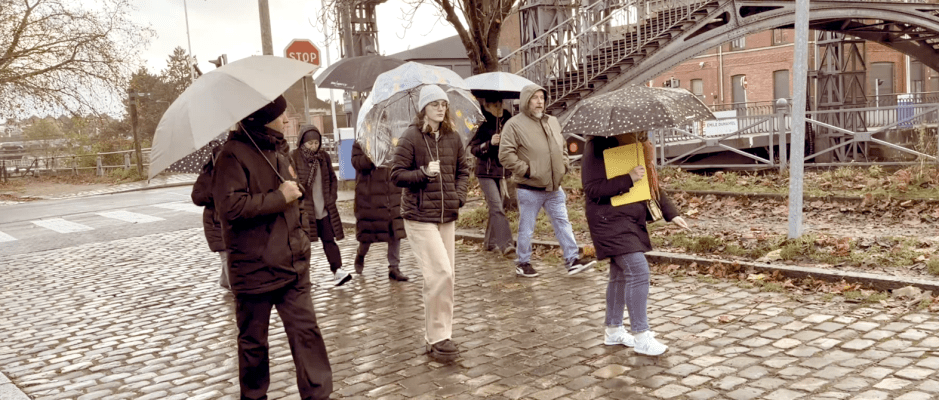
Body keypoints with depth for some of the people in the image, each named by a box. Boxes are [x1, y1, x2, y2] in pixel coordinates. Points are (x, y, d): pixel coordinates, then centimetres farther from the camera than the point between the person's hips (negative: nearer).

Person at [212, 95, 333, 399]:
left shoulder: (277, 152, 13)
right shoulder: (234, 154, -12)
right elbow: (231, 206, -25)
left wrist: (302, 232, 16)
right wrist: (279, 197, -19)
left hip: (292, 264, 6)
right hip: (254, 268, -6)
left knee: (306, 328, 2)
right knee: (253, 339, 11)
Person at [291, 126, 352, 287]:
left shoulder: (324, 157, 8)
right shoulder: (293, 157, -6)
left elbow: (333, 178, 17)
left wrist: (332, 196, 6)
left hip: (324, 209, 4)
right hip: (304, 209, -3)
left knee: (329, 240, 2)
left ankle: (337, 270, -1)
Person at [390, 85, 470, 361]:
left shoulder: (453, 138, 8)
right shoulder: (411, 137, -7)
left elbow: (463, 170, 16)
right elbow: (396, 174, -8)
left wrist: (459, 197, 2)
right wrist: (424, 173, -20)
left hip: (447, 216, 6)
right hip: (420, 217, -6)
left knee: (446, 274, 9)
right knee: (440, 272, -13)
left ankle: (435, 336, 22)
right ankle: (438, 337, 0)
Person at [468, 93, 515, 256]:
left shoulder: (507, 120, 9)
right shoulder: (483, 125, -7)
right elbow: (473, 148, -8)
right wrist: (490, 143, -21)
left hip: (501, 170, 6)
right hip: (486, 171, -6)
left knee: (495, 208, 12)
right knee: (497, 207, -14)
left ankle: (491, 241, 23)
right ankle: (505, 244, -18)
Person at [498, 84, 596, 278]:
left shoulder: (552, 122, 14)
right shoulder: (515, 124, -8)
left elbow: (562, 147, 26)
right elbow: (505, 154, -13)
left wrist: (563, 165, 10)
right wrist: (526, 170, -16)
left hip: (554, 187, 6)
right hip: (529, 189, -6)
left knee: (563, 223, 6)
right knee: (526, 228, 5)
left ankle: (573, 259, 11)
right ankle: (523, 263, 19)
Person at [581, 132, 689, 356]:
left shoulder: (637, 145, 13)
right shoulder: (598, 146, -13)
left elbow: (650, 183, 19)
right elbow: (592, 188, -19)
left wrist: (671, 213, 12)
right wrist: (628, 179, -23)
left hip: (632, 220, 9)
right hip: (610, 221, -9)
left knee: (621, 274, 14)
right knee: (638, 271, -14)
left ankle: (613, 331, 26)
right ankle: (640, 337, -4)